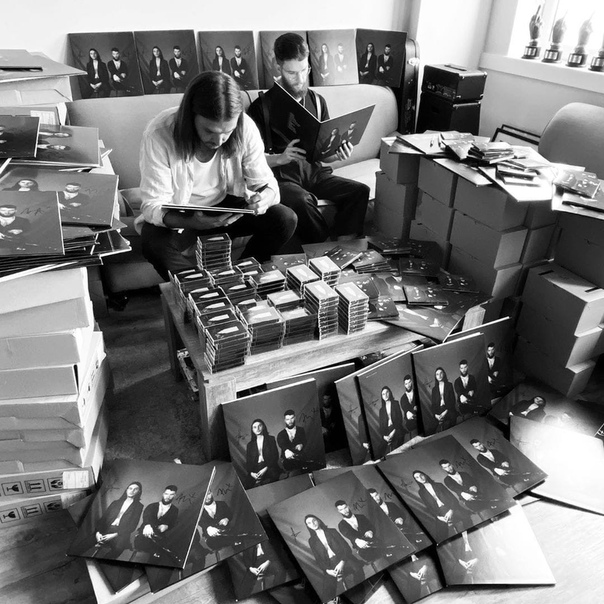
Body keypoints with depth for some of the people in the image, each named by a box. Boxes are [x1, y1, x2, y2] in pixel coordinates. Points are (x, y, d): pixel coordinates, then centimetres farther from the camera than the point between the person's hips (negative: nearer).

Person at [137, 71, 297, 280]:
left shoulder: (245, 128, -18)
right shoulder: (159, 135, -26)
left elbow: (266, 183, -10)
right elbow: (153, 205, -24)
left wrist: (263, 198, -37)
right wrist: (190, 222, -45)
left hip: (227, 206, 3)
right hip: (177, 216, -2)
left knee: (286, 219, -18)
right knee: (154, 245, -35)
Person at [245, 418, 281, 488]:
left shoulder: (271, 439, 12)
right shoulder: (250, 444, 19)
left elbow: (275, 456, 3)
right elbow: (248, 461, 12)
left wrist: (265, 469, -11)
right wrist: (251, 473, -9)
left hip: (269, 469, -2)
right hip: (255, 472, 3)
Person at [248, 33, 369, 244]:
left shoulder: (317, 101, 13)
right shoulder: (262, 106, -1)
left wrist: (338, 154, -7)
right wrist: (281, 158, -24)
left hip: (314, 172, 5)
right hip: (281, 176, -4)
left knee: (360, 190, -19)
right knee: (302, 201, -37)